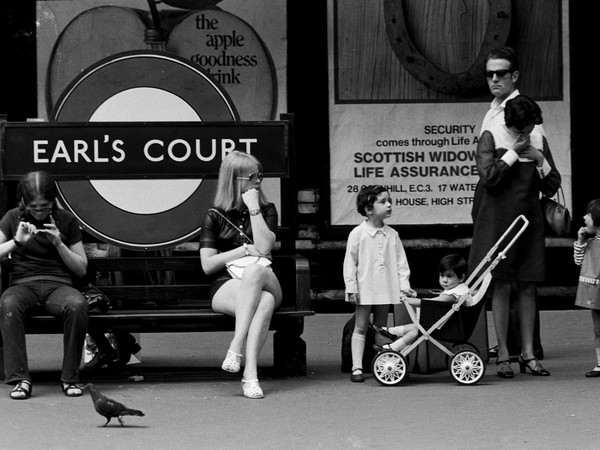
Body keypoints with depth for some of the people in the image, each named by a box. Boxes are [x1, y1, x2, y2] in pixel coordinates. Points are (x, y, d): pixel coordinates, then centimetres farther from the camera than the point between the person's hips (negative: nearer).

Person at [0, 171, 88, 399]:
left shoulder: (66, 220, 10)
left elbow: (81, 269, 9)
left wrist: (59, 244, -5)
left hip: (58, 284, 0)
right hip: (23, 284, 0)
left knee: (77, 305, -36)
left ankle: (70, 378, -23)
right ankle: (19, 378, -34)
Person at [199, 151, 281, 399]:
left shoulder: (267, 210, 11)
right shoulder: (215, 216, 7)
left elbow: (264, 248, -8)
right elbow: (207, 265, 1)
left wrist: (253, 208, -8)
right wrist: (245, 250, -7)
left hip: (266, 282, 1)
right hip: (226, 287, -1)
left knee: (255, 270, -39)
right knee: (263, 302, -38)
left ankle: (236, 347, -45)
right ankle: (250, 374, -48)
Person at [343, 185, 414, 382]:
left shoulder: (392, 234, 5)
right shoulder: (358, 233, -6)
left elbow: (401, 261, 7)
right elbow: (350, 262, -6)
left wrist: (404, 284, -1)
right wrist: (351, 288, -9)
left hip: (386, 289, 4)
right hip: (365, 289, -4)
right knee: (361, 327, 1)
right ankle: (357, 368, 1)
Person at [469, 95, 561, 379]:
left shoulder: (539, 141, 8)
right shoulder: (491, 138, -3)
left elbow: (552, 187, 7)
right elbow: (489, 177, -16)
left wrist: (540, 160, -8)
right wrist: (513, 152, -13)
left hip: (529, 222, 4)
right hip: (497, 221, -4)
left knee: (527, 288, 3)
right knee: (502, 286, -4)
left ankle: (527, 354, 9)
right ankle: (503, 356, 1)